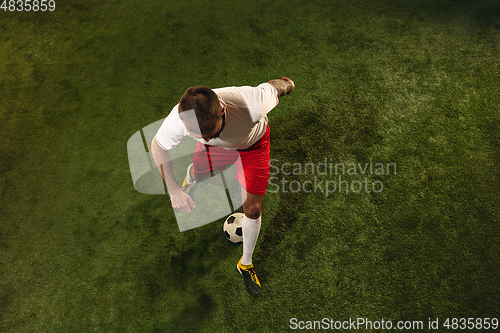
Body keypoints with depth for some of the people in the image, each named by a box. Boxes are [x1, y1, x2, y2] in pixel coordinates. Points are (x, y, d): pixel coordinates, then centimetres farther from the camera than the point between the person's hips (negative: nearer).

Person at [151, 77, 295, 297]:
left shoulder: (251, 104, -47)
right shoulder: (178, 118, -40)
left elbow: (274, 86, -24)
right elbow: (158, 146, -19)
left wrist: (287, 85, 0)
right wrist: (173, 189, -27)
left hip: (253, 144, -1)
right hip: (216, 147, 2)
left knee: (253, 209, 0)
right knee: (196, 173, 27)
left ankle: (246, 264, 27)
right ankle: (190, 180, 71)